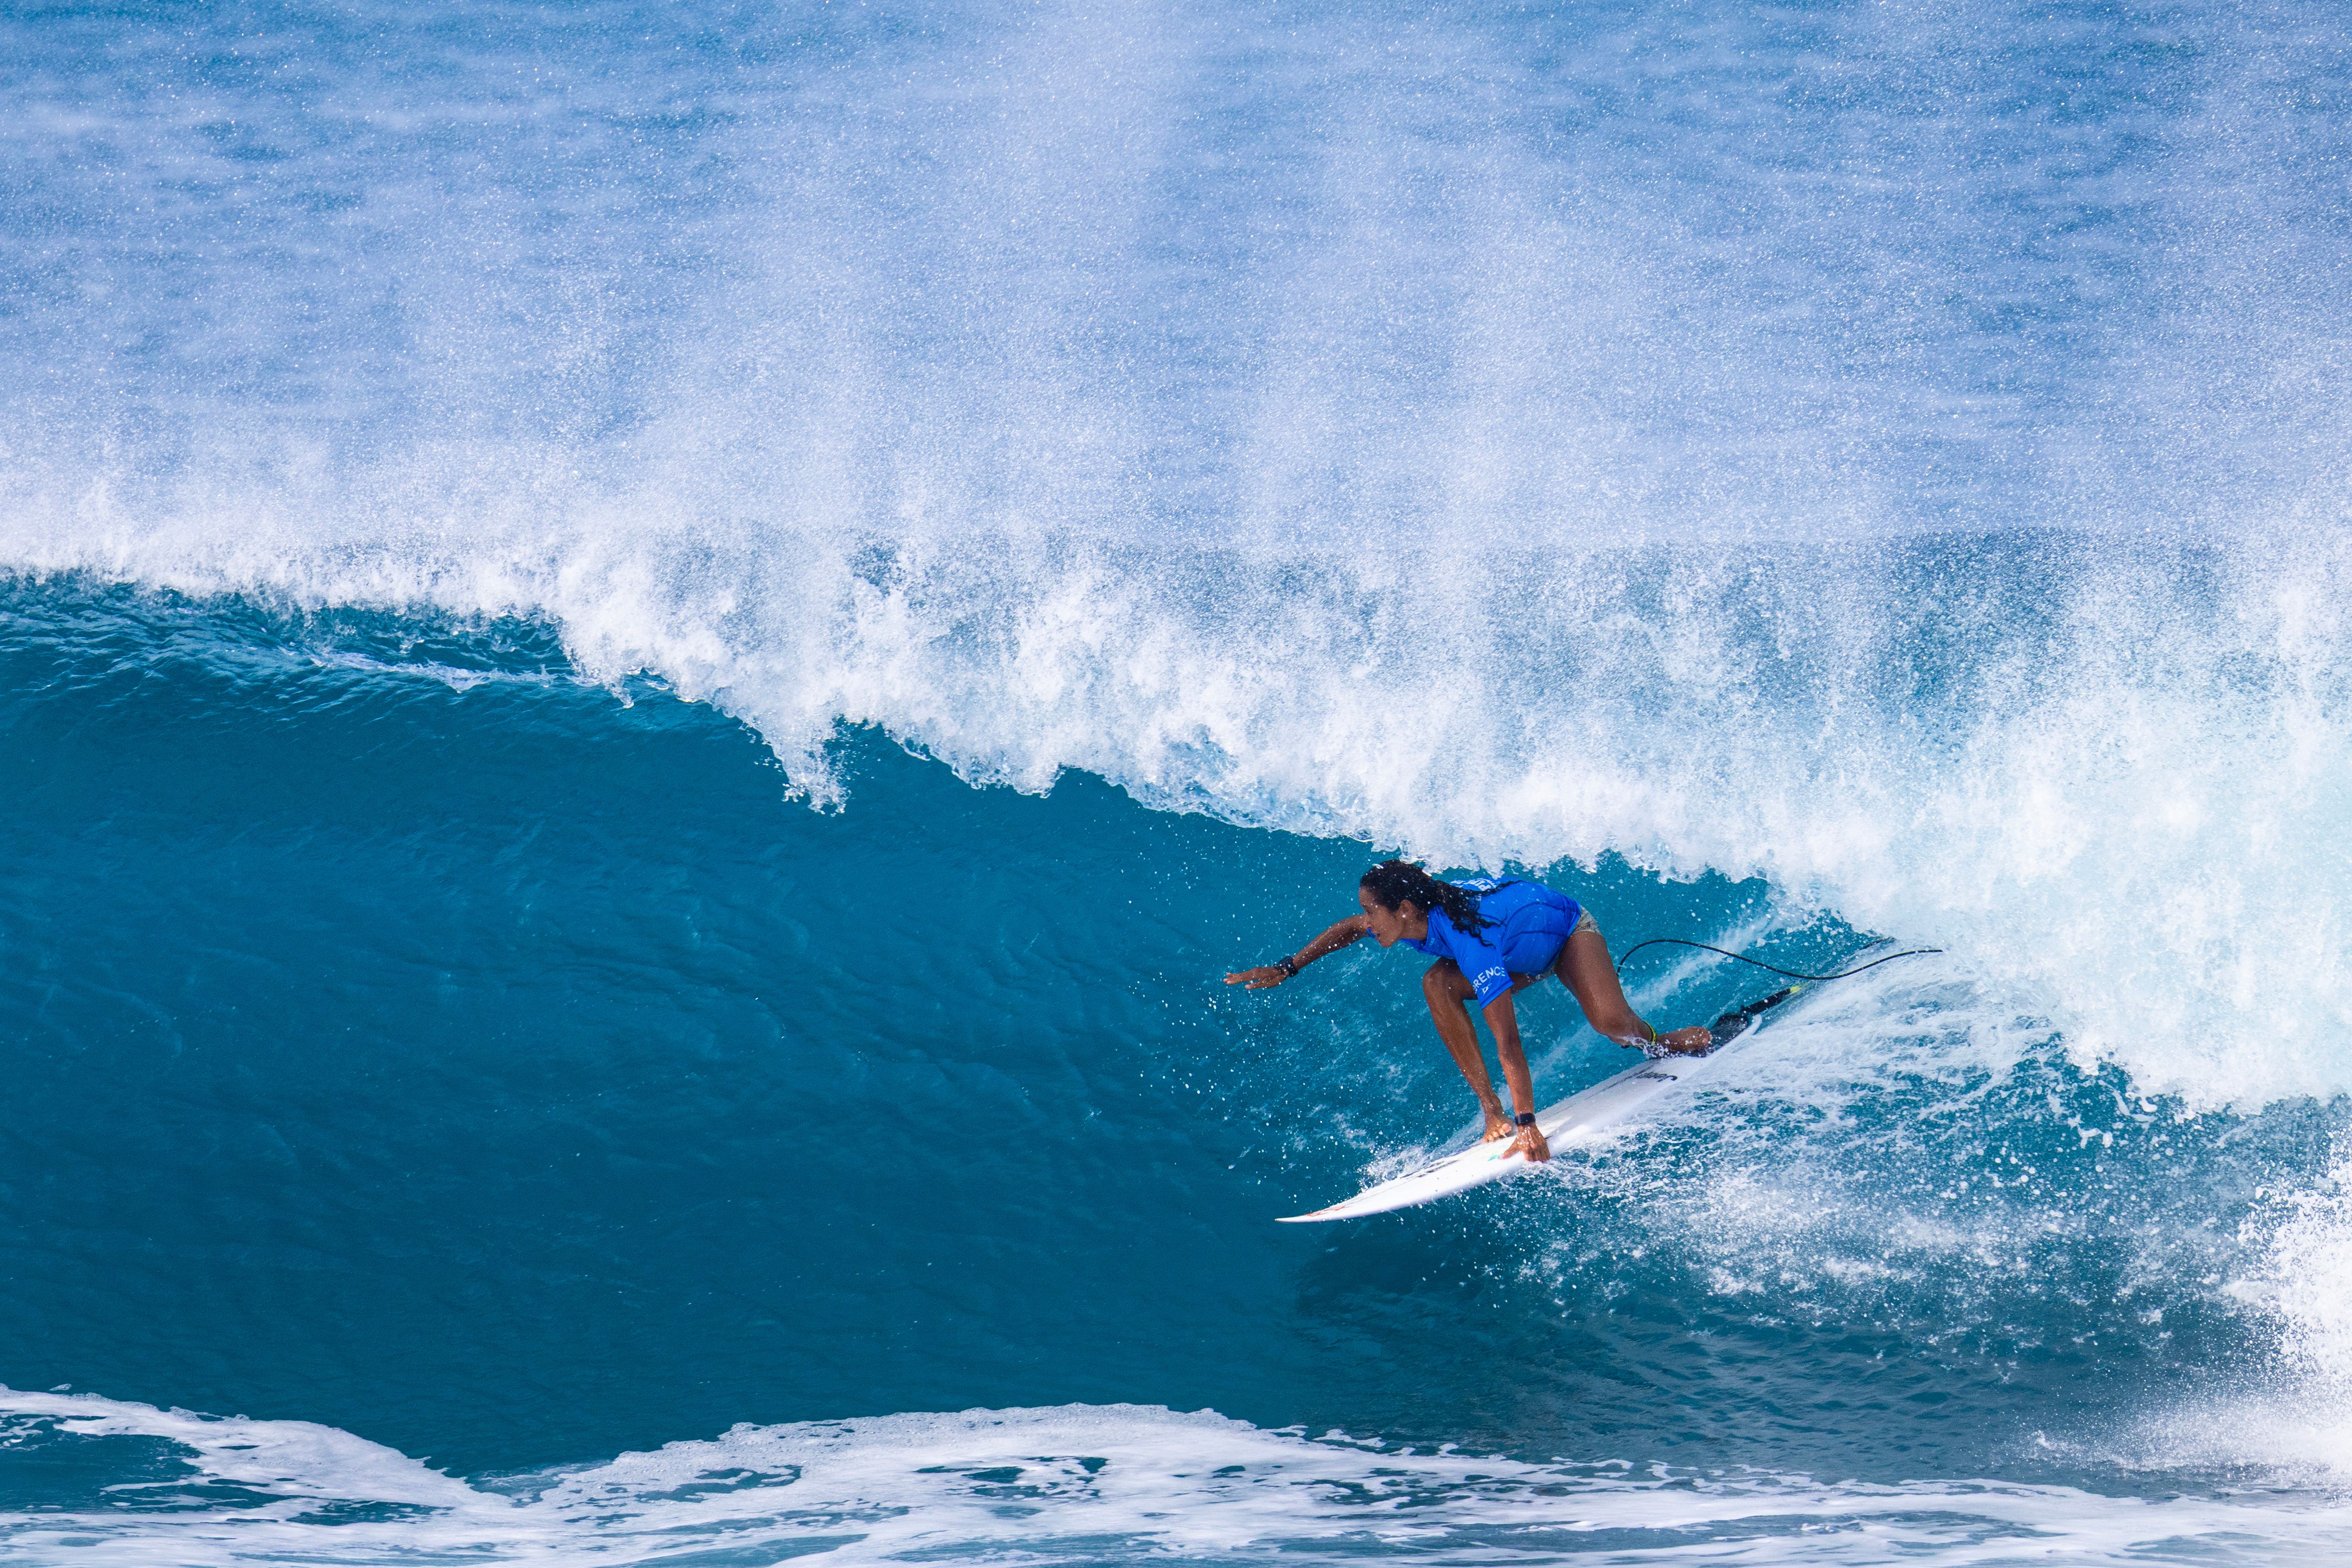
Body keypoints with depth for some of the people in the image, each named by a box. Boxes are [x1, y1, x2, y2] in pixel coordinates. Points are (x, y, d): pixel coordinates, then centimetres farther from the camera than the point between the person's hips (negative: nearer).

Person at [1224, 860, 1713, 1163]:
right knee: (1438, 984, -20)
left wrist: (1528, 1123, -45)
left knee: (1612, 1024, -32)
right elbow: (1349, 930, 3)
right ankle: (1493, 1115, -18)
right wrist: (1286, 969, 3)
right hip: (1526, 958, 7)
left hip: (1570, 929, -7)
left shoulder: (1470, 942, -42)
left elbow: (1508, 1042, -44)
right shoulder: (1420, 914, -20)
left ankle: (1660, 1043, 7)